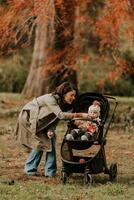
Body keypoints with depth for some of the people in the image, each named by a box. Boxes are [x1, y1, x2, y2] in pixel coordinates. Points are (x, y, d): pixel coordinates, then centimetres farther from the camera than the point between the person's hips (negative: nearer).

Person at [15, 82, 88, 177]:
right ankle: (30, 169, 2)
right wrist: (80, 115, -50)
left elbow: (55, 120, -6)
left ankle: (50, 171, -4)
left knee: (51, 140, -7)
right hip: (28, 117, -8)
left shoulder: (64, 104, -7)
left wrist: (50, 131, -27)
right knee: (40, 143, -13)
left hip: (39, 122, 8)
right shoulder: (51, 99, -32)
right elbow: (60, 115, -44)